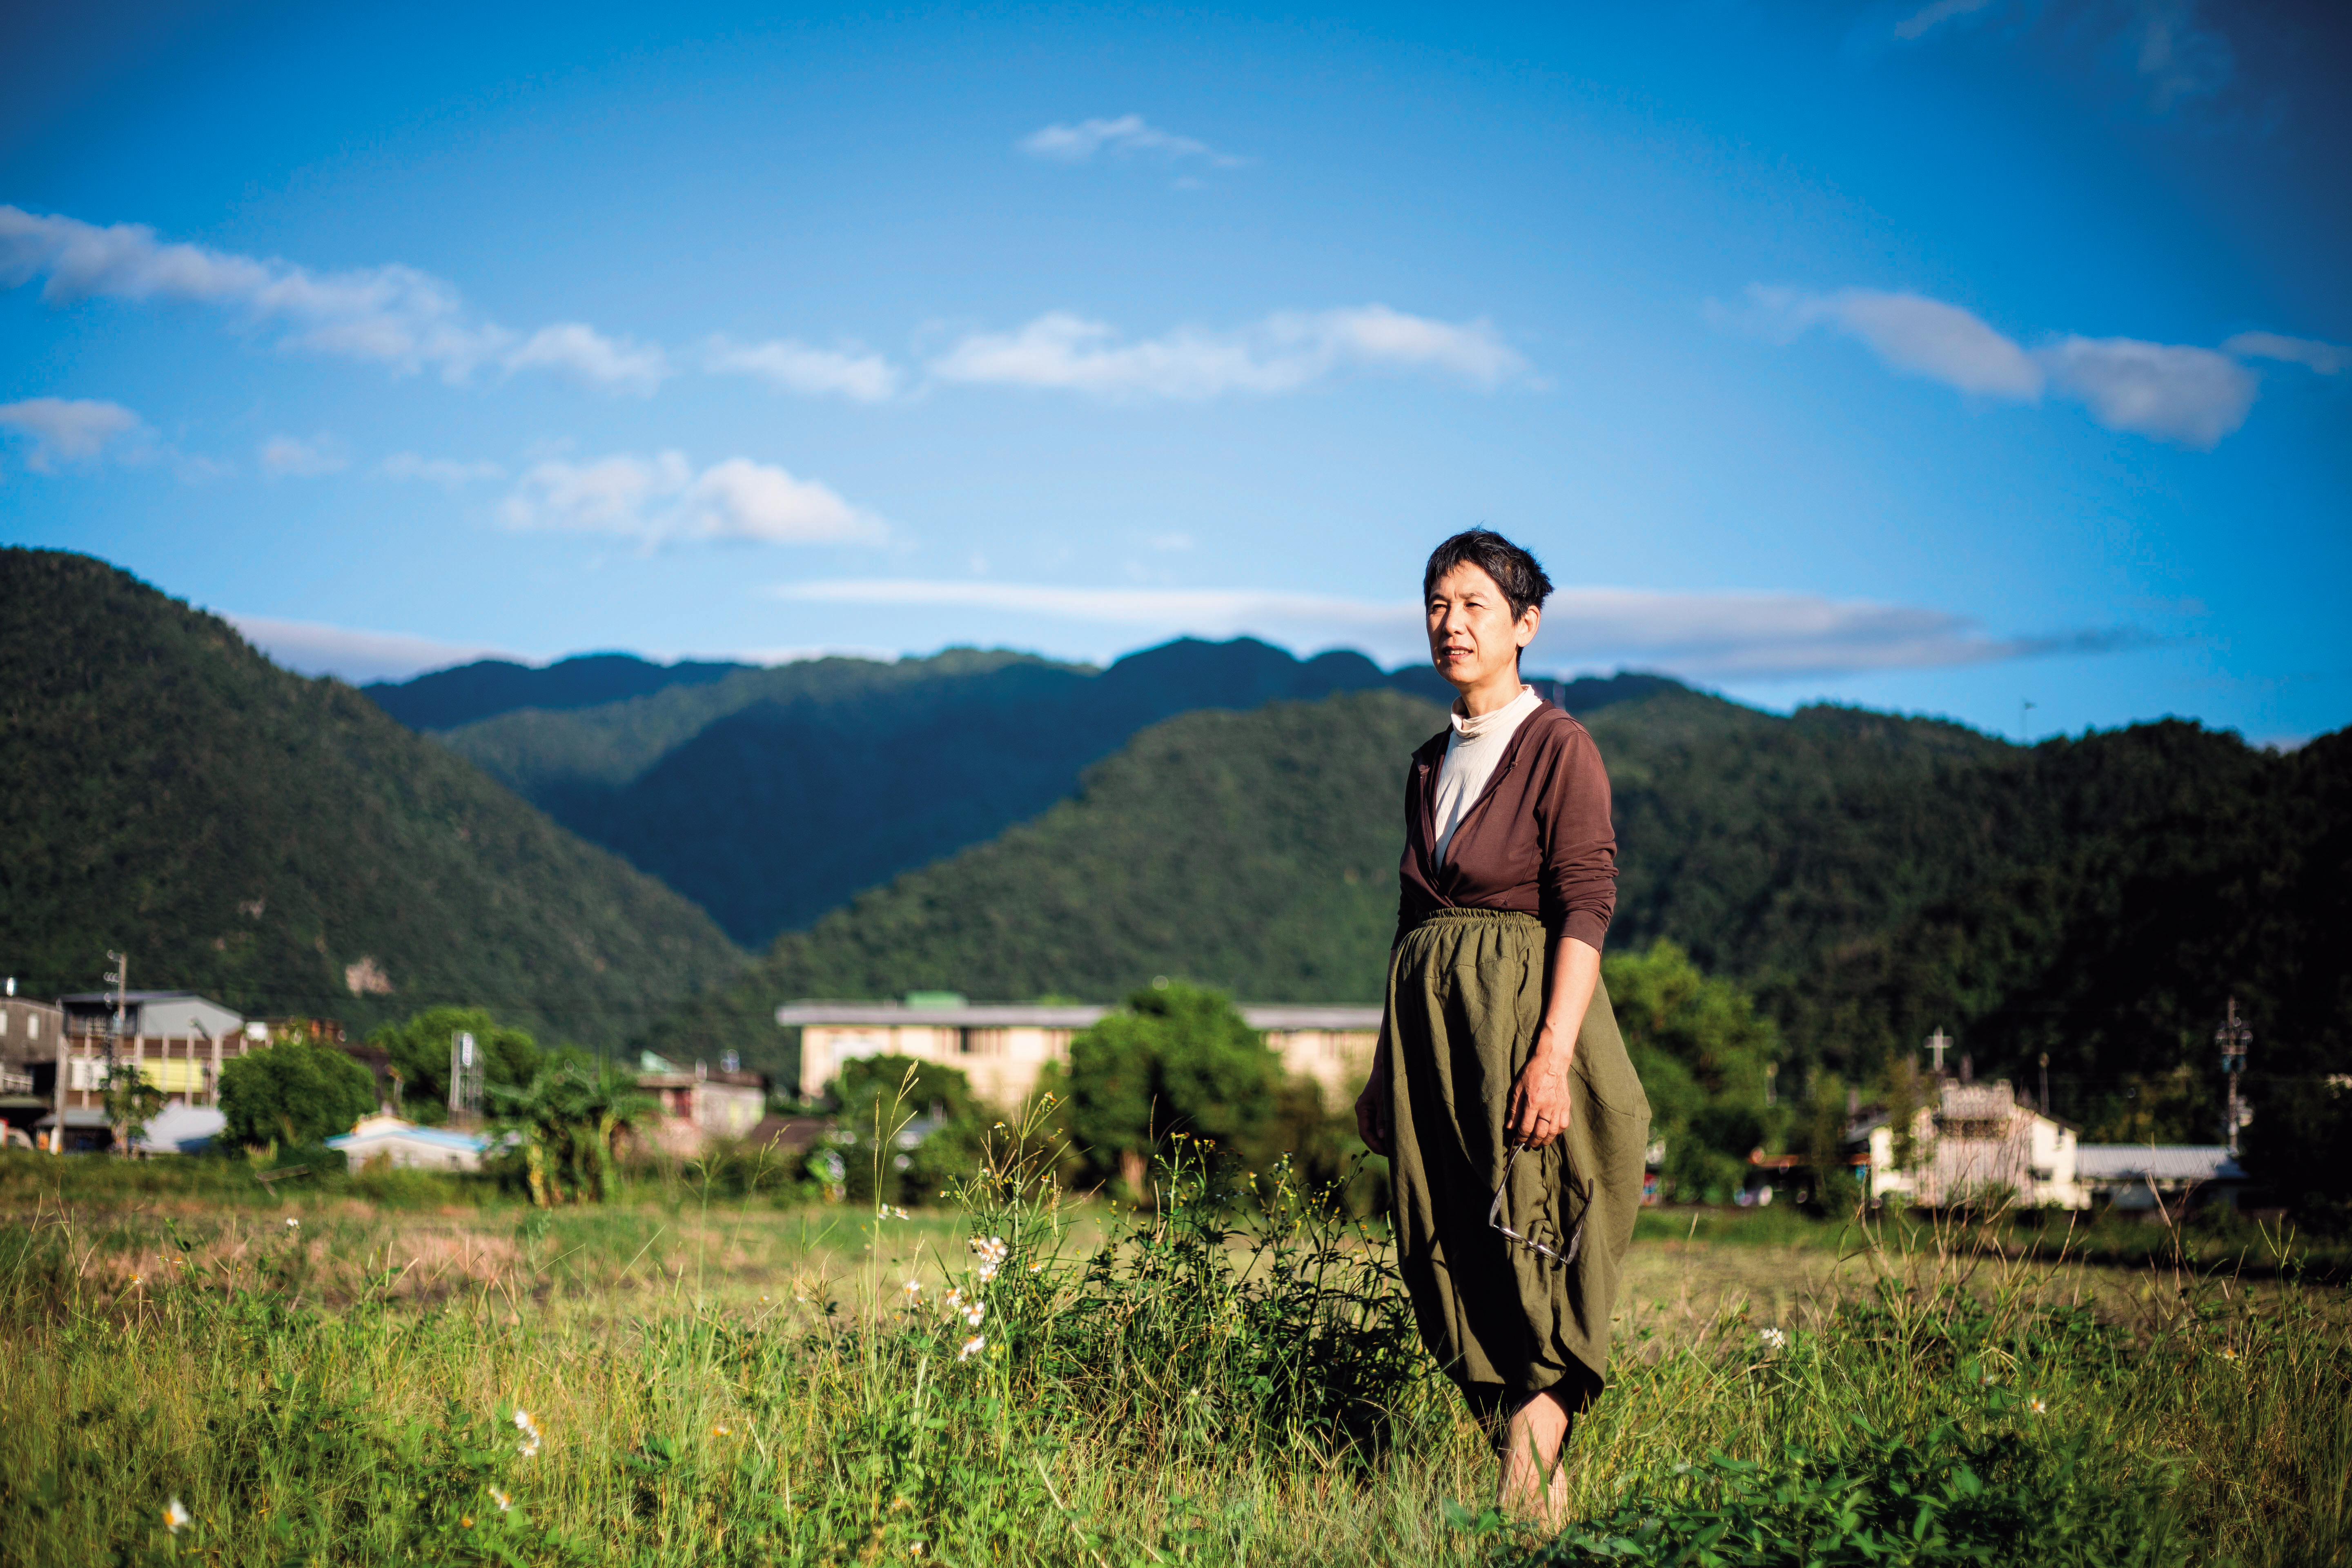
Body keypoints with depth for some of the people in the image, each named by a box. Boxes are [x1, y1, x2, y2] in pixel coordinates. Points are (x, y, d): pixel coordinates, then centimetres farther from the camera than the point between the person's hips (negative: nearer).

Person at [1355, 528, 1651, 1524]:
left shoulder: (1559, 748, -6)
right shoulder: (1432, 763, 15)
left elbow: (1587, 909, -13)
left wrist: (1553, 1053, -22)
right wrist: (1386, 1066, 16)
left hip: (1522, 1008, -7)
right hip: (1430, 1019, 7)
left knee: (1526, 1247, -8)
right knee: (1444, 1248, 5)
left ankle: (1531, 1485, -5)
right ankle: (1528, 1466, 14)